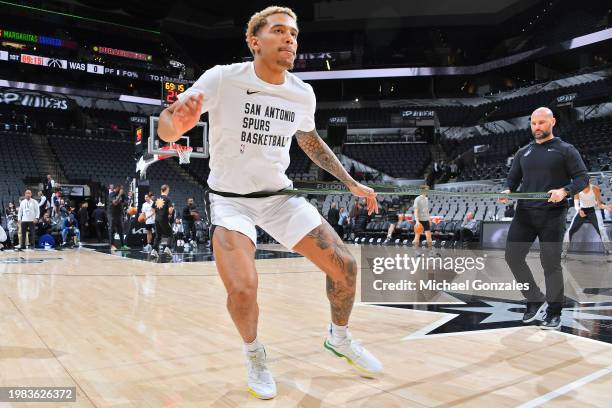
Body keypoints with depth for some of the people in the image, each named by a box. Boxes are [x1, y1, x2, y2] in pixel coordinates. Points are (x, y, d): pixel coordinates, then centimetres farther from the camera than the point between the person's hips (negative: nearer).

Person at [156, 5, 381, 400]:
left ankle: (340, 338, 27)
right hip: (230, 199, -4)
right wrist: (176, 121, -44)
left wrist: (351, 182, 15)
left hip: (280, 195, 4)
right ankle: (255, 355, 9)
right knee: (242, 289, -25)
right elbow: (166, 128, -19)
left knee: (345, 266, -3)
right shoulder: (223, 78, -17)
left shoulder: (303, 94, -2)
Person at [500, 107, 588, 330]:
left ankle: (554, 313, 14)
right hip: (524, 213, 5)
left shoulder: (566, 150, 3)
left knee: (551, 263, -1)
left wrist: (564, 191, -20)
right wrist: (507, 190, -4)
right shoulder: (523, 152, 16)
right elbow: (513, 178, 19)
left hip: (552, 216, -4)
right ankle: (535, 299, 17)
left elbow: (582, 177, -1)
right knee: (512, 256, -2)